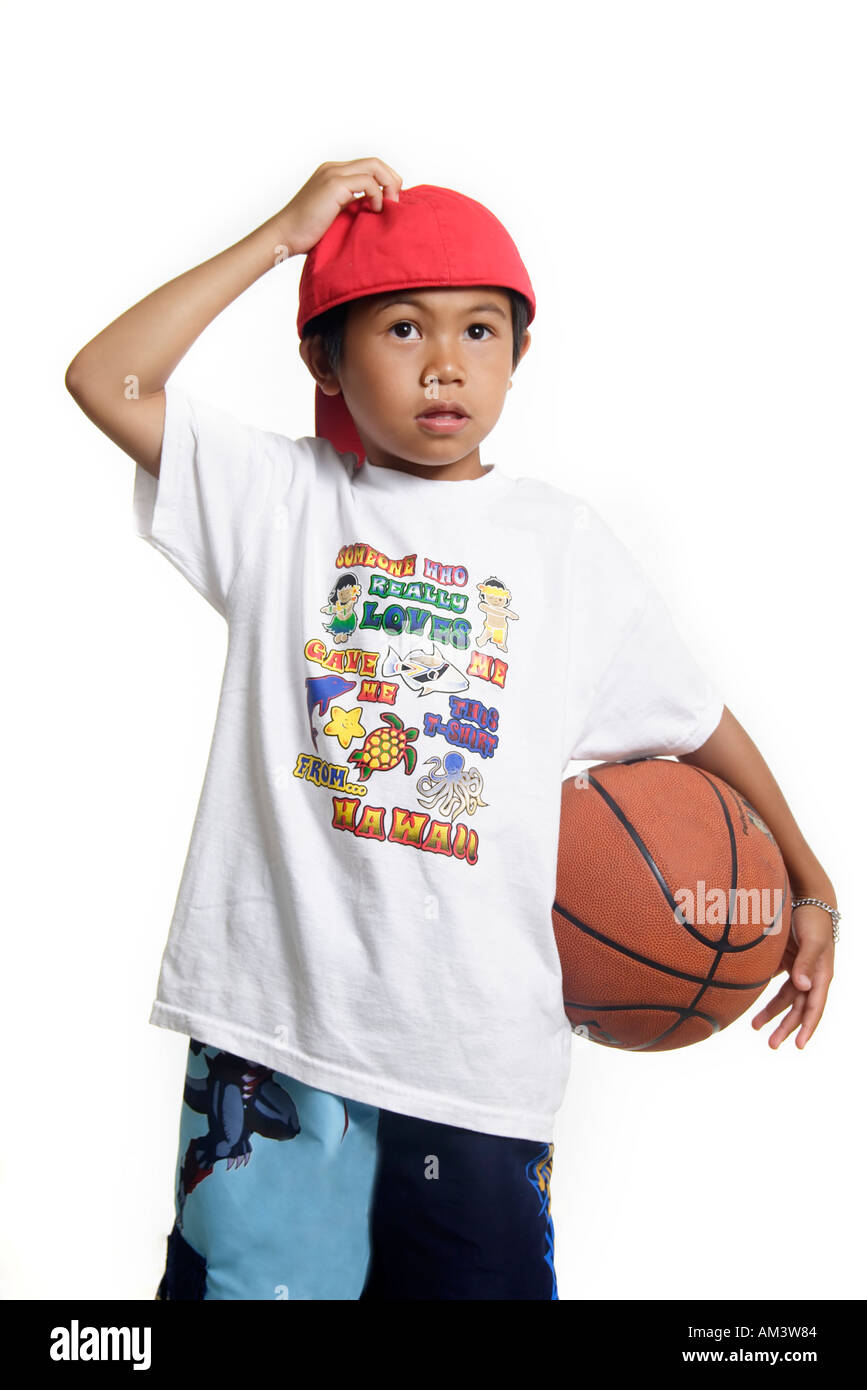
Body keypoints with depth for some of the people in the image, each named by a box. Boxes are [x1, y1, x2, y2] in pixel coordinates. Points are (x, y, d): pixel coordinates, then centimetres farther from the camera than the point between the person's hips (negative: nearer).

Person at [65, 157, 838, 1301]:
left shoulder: (566, 542, 7)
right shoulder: (278, 497, 5)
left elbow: (699, 721, 16)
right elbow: (107, 380, -5)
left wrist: (807, 885, 19)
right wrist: (282, 237, -4)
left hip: (480, 1048, 1)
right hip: (273, 1027, 0)